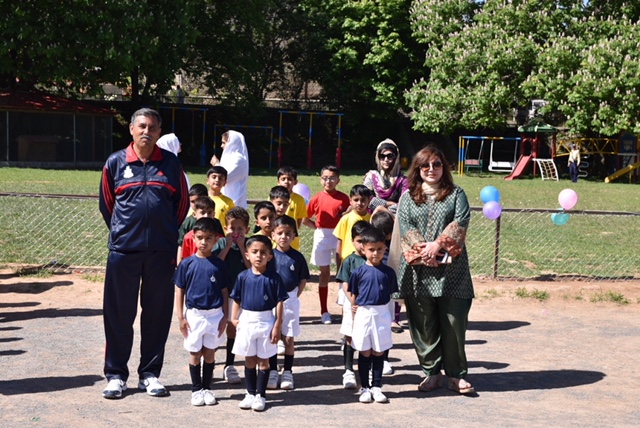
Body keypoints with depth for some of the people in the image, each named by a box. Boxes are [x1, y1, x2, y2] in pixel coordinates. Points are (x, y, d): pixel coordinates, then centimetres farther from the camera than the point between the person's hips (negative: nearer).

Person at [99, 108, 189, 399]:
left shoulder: (171, 163, 5)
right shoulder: (115, 162, 3)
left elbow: (182, 204, 12)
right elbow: (106, 204, 13)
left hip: (162, 251, 1)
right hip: (123, 251, 0)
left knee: (158, 314, 6)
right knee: (118, 314, 3)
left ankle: (150, 373, 18)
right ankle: (116, 374, 14)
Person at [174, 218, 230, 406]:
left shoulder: (219, 265, -1)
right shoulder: (187, 264, -4)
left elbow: (224, 292, 4)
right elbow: (180, 291, 0)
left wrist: (225, 317, 0)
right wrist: (181, 318, -4)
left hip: (215, 315, 1)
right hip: (194, 314, -1)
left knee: (210, 353, 9)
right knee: (195, 354, 7)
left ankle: (207, 388, 22)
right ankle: (196, 389, 18)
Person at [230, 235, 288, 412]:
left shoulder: (273, 277, -8)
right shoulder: (243, 277, -2)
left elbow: (279, 303, -6)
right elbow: (237, 300, 6)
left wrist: (277, 325, -8)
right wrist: (234, 318, 0)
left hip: (266, 321, -2)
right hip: (247, 321, 2)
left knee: (263, 360, 7)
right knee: (249, 359, 12)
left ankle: (260, 395, 15)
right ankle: (250, 393, 23)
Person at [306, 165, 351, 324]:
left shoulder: (343, 198, -1)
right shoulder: (317, 198, -2)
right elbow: (306, 218, 6)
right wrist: (317, 227, -2)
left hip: (340, 236, 0)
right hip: (322, 236, 0)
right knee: (324, 272, 6)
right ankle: (324, 311, 13)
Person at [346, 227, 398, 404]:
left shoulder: (388, 272, 1)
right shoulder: (359, 272, -4)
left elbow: (392, 294, 6)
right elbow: (351, 293, 3)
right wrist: (356, 307, -3)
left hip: (382, 315, 1)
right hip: (363, 314, -1)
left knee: (378, 353, 8)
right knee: (364, 353, 6)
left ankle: (376, 387, 19)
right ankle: (365, 388, 16)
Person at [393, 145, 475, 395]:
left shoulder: (456, 194, 11)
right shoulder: (408, 197, 13)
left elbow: (461, 222, -4)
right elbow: (404, 225, 0)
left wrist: (437, 245, -16)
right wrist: (422, 249, -15)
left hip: (451, 270, -1)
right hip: (418, 270, 1)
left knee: (454, 322, -2)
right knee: (423, 324, 3)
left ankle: (456, 374, 9)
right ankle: (432, 373, 14)